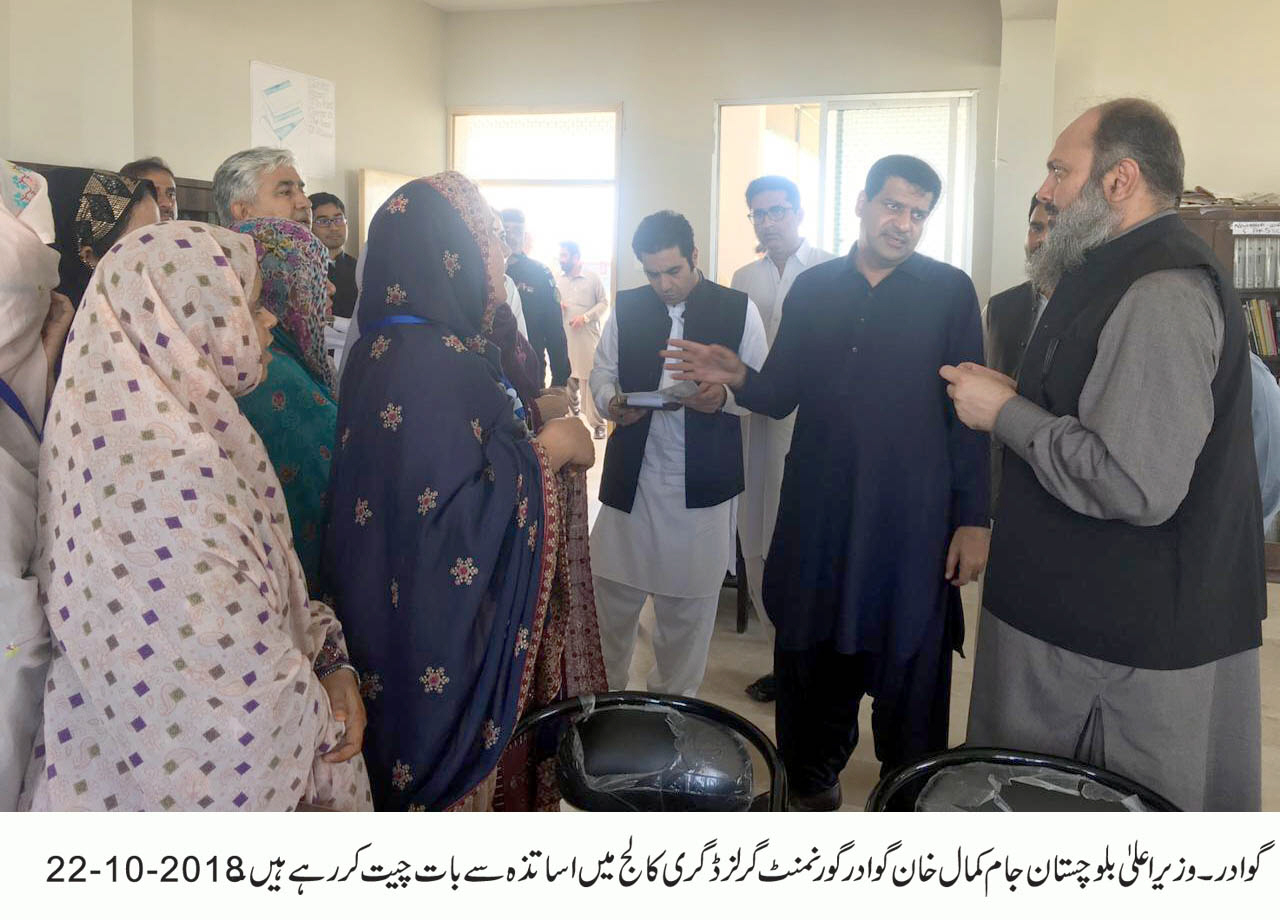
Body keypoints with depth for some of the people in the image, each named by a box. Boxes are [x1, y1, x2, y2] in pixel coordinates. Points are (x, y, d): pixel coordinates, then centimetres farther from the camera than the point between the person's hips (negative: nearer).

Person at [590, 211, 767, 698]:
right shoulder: (626, 307, 6)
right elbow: (602, 371, 10)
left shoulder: (738, 309, 0)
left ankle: (674, 701, 27)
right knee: (612, 592, 6)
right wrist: (612, 402, -12)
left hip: (702, 484, -1)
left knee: (689, 605, 9)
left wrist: (723, 397, -20)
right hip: (632, 476, 2)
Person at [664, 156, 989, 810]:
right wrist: (738, 379, -9)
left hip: (912, 519, -3)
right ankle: (813, 786, 30)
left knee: (910, 672, 5)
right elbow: (781, 396, 13)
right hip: (817, 513, 3)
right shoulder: (812, 289, 10)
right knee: (812, 660, 11)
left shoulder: (950, 291, 2)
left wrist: (973, 518, -5)